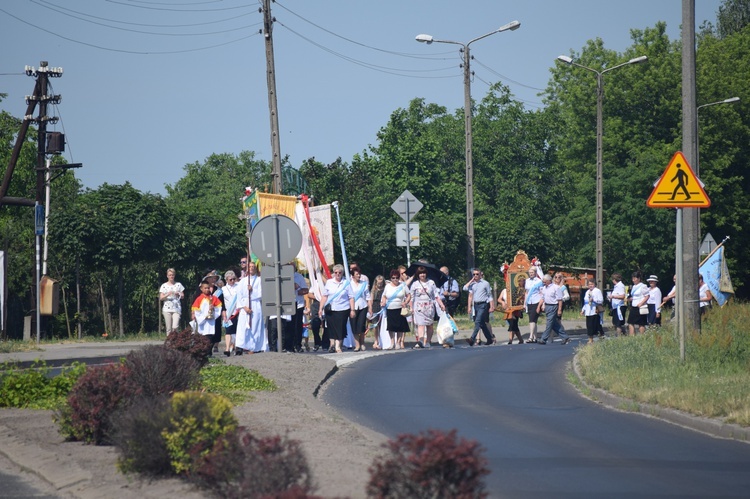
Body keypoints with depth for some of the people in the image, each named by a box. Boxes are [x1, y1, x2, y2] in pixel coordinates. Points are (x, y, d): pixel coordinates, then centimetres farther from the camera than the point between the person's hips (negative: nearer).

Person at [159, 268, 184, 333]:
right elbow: (161, 298, 3)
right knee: (169, 328, -1)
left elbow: (183, 296, 12)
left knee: (175, 327, -15)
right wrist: (167, 295, -15)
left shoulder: (178, 285, 8)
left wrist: (178, 294, -9)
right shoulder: (164, 286, 6)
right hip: (167, 309, 0)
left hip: (176, 309, 0)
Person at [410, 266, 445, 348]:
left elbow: (436, 295, 8)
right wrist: (411, 308, 2)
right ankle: (421, 340, -32)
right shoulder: (415, 284, 4)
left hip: (429, 307, 2)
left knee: (429, 325, 6)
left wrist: (441, 304, 0)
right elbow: (411, 297, 7)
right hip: (419, 307, -2)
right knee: (420, 324, -16)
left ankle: (428, 341, 15)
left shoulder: (431, 283, 7)